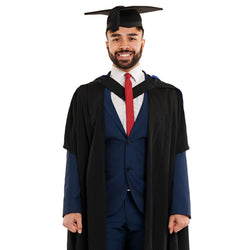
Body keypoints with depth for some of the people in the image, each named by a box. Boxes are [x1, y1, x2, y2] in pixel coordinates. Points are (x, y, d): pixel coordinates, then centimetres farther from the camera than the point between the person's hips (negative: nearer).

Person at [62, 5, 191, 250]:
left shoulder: (168, 97, 3)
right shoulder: (86, 97, 2)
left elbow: (177, 157, 1)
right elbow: (75, 157, 2)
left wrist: (181, 208, -6)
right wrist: (72, 208, -5)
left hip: (151, 211, 1)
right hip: (102, 211, 0)